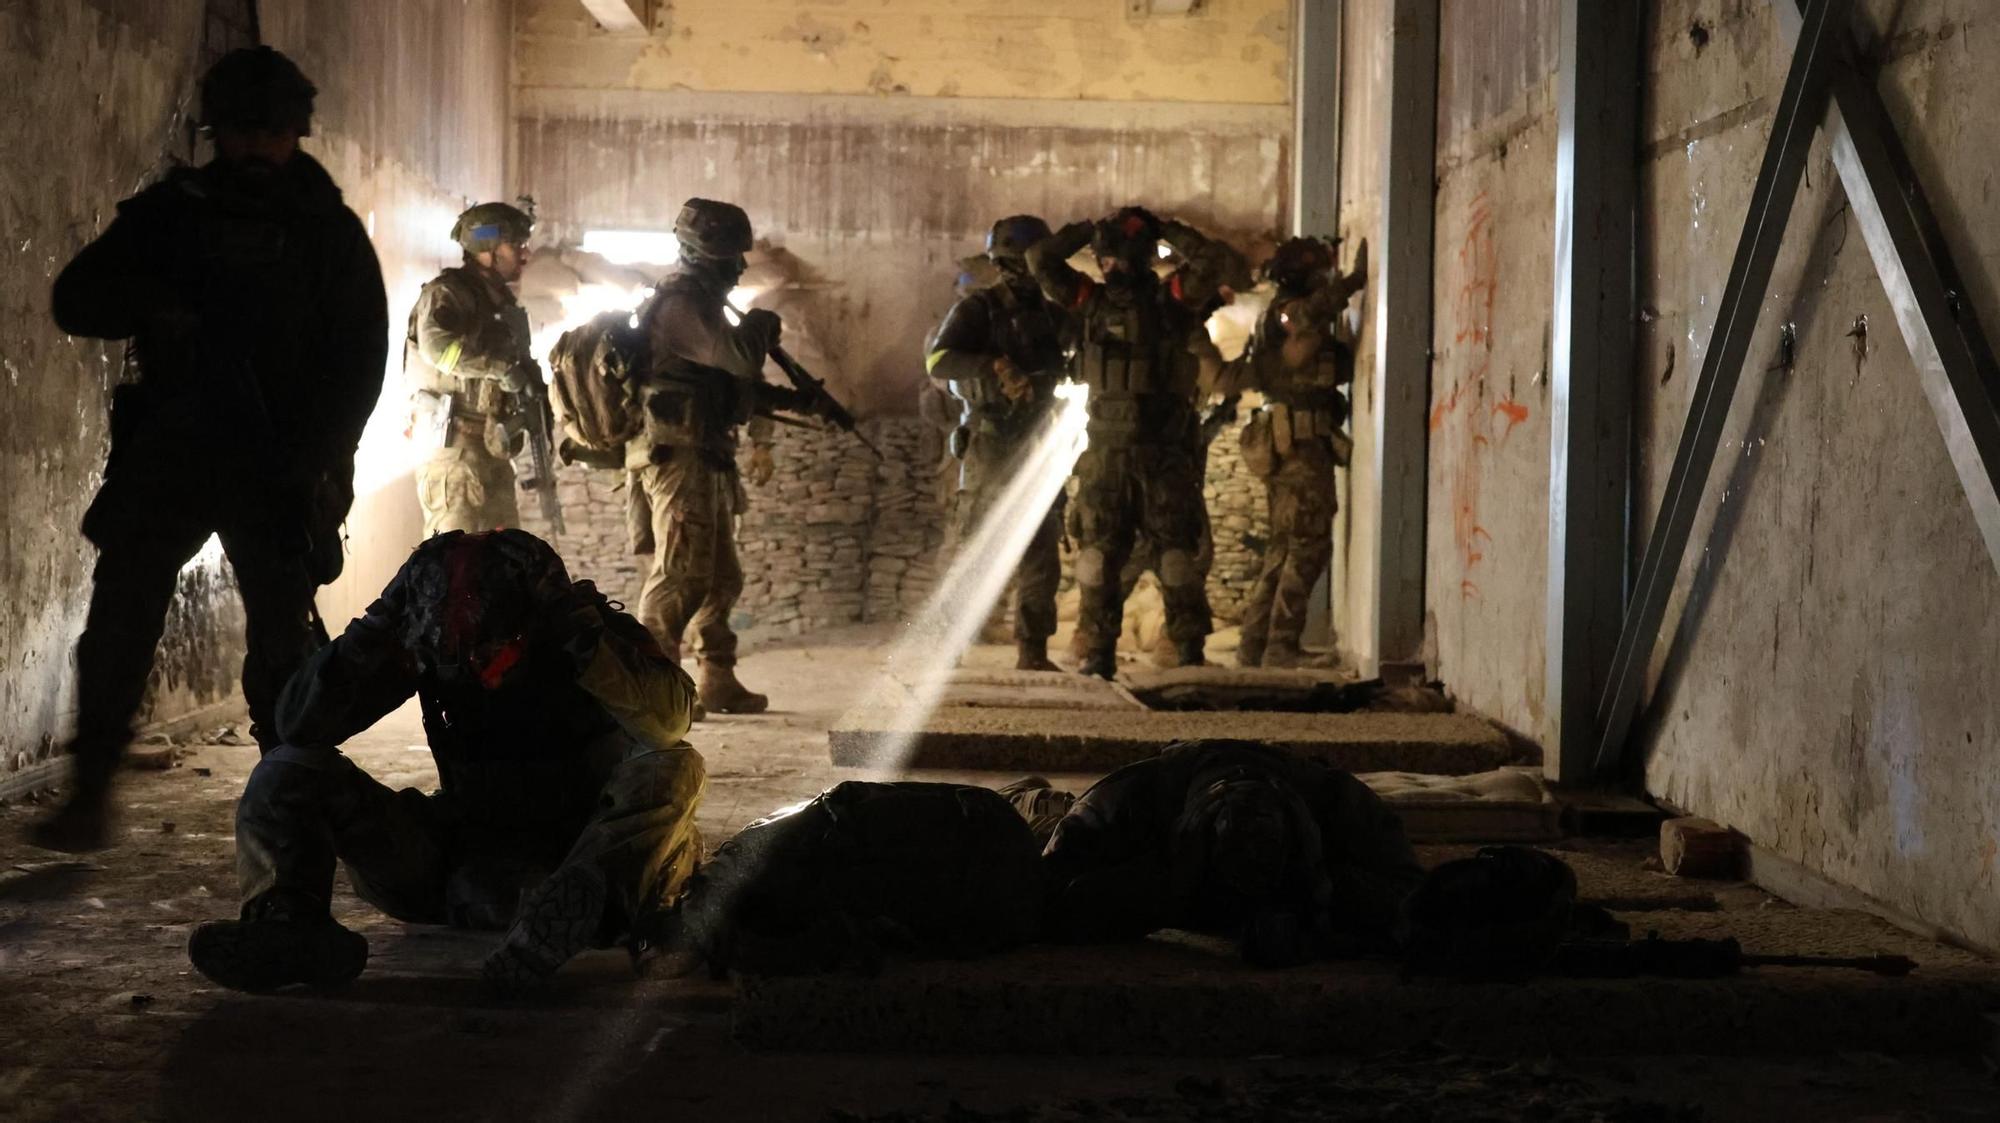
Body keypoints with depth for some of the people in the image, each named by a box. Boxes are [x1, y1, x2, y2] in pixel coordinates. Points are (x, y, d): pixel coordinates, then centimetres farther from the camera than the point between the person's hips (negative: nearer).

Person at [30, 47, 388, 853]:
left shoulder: (329, 231, 5)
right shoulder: (169, 212, 7)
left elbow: (362, 354, 2)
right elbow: (76, 299, 5)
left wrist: (322, 456, -11)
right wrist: (150, 307, -17)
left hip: (281, 466, -1)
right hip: (168, 448, 1)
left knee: (284, 638, 3)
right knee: (119, 620, -6)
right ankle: (89, 794, 0)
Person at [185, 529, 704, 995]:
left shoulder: (590, 627, -9)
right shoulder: (422, 641, -4)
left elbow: (668, 718, -25)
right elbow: (300, 723, -8)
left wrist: (587, 643, -35)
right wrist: (375, 631, -21)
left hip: (578, 851, -3)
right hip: (463, 859, 3)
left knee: (673, 772, -32)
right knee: (288, 773, -8)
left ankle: (577, 898, -56)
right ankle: (289, 927, -34)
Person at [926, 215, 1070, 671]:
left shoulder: (1048, 313, 12)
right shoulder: (978, 308, -6)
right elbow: (938, 361, -19)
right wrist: (995, 368, -33)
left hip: (1035, 449, 6)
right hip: (990, 446, -6)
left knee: (1042, 556, 5)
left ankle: (1033, 653, 12)